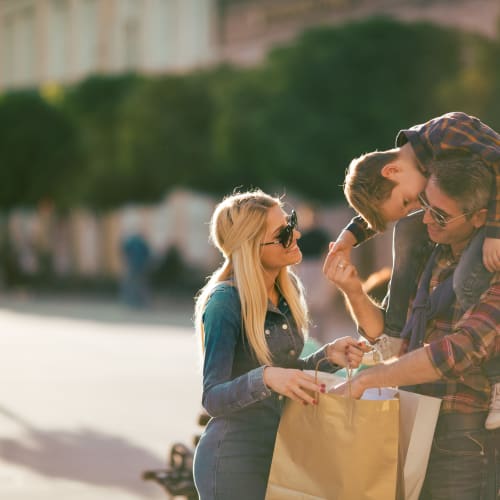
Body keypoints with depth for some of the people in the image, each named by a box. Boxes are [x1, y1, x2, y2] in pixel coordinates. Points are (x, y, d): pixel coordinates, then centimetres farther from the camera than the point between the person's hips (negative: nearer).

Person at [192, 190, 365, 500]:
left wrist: (328, 357, -4)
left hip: (279, 451, 7)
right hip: (236, 460, -7)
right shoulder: (225, 302, -18)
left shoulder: (288, 290, 3)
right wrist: (265, 378, -37)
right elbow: (213, 398, -21)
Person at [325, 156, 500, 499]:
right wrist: (353, 291, -8)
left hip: (465, 444, -7)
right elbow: (385, 333, 13)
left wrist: (364, 380, -24)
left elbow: (462, 349, -29)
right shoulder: (436, 259, 8)